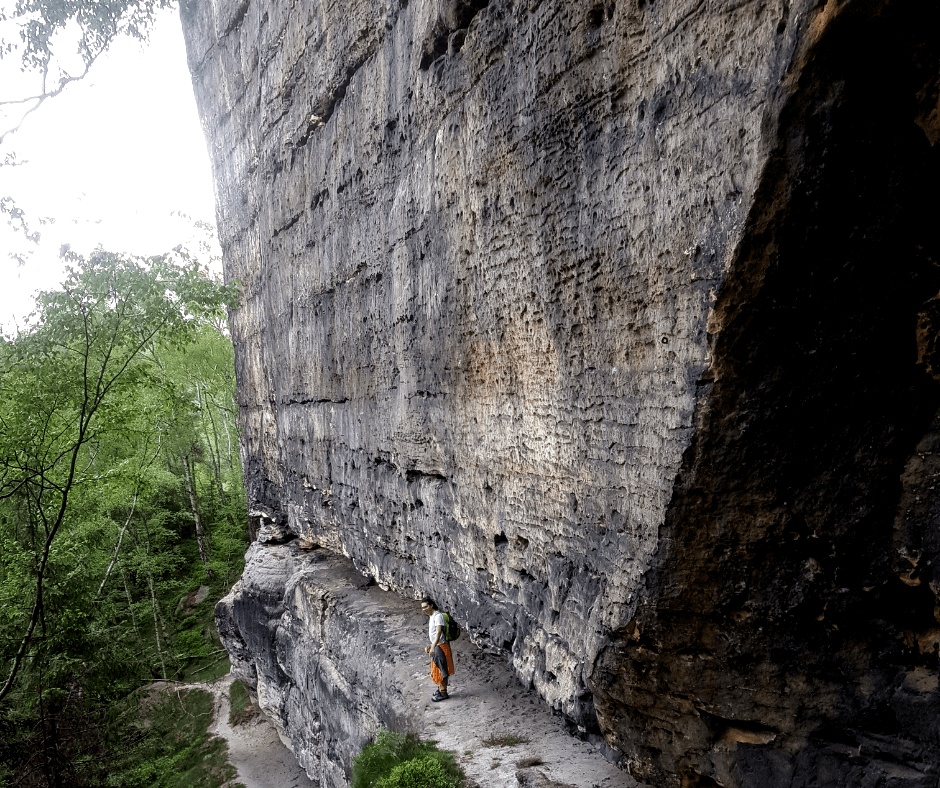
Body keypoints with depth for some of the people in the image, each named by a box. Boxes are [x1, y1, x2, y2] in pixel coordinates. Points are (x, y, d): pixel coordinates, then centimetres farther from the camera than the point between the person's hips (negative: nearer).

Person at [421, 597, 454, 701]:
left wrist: (433, 647, -36)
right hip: (435, 646, 10)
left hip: (440, 646, -10)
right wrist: (431, 646, 26)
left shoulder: (438, 616, -19)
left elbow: (438, 632, -28)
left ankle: (443, 693, 5)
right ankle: (440, 689, 30)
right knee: (436, 669, 17)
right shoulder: (432, 616, 12)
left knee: (440, 670, -3)